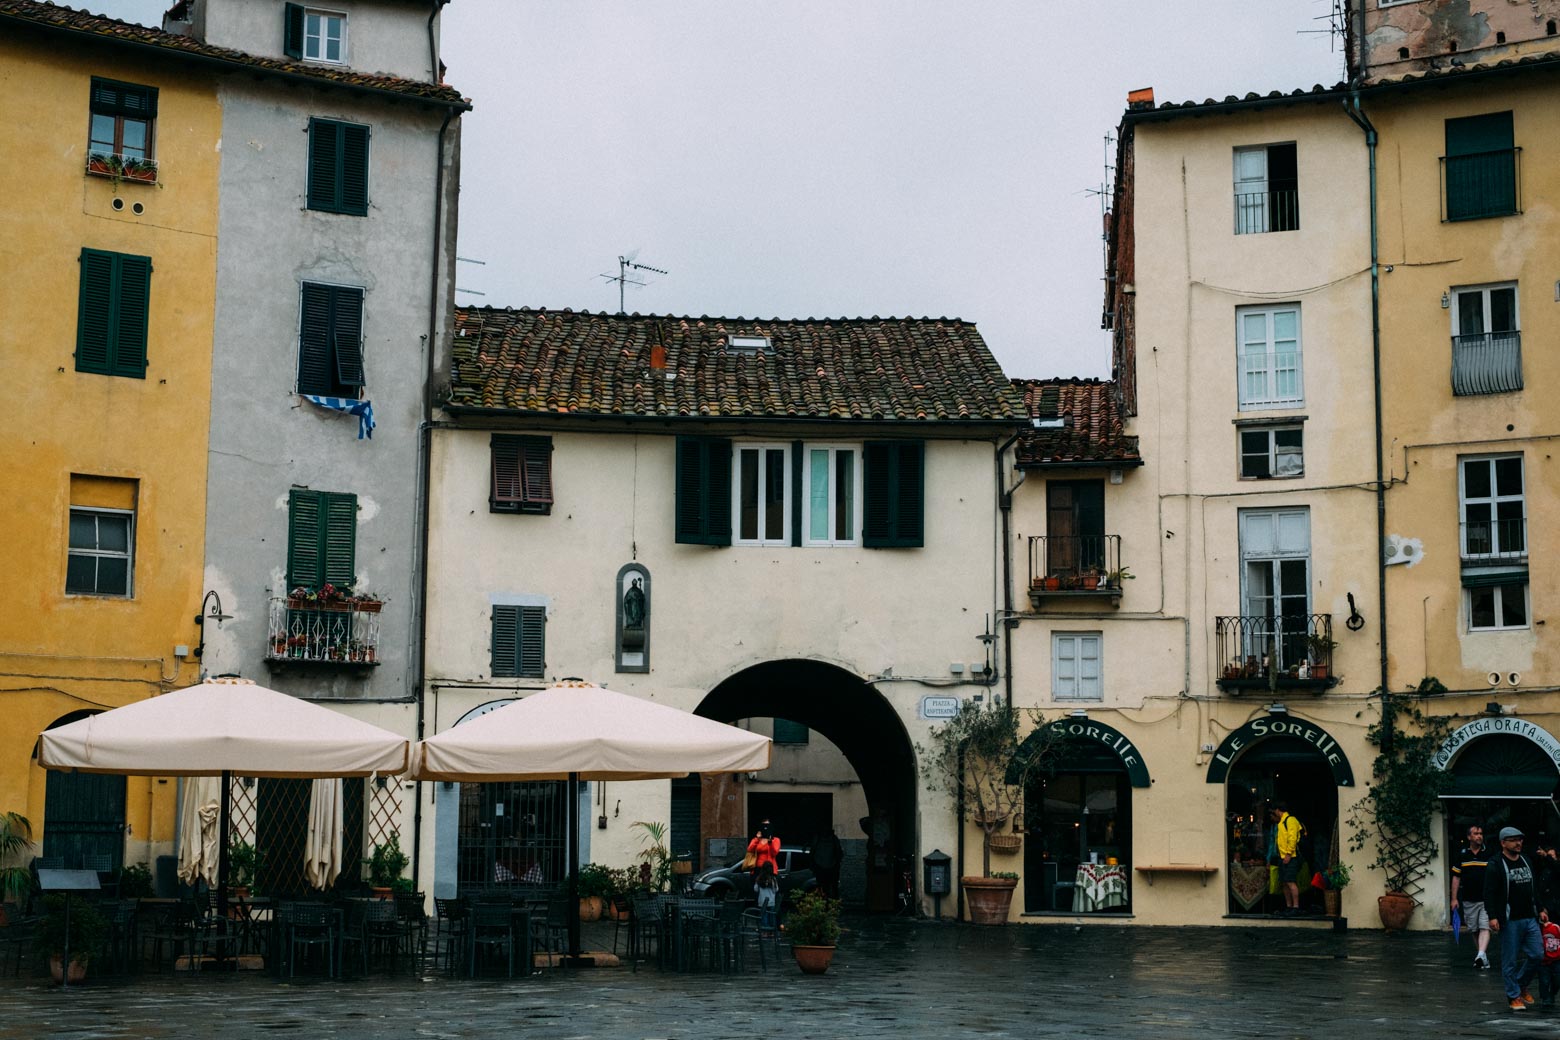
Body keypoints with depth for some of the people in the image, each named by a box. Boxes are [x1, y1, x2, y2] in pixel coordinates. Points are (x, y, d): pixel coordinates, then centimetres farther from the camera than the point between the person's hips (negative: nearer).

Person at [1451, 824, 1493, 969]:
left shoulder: (1489, 853, 1)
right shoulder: (1462, 854, 6)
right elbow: (1456, 877, 10)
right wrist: (1454, 898, 6)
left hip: (1486, 898, -3)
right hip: (1468, 900, 3)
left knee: (1484, 927, -15)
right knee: (1474, 930, 9)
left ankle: (1481, 955, -26)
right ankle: (1484, 955, 22)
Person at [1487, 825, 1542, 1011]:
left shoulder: (1526, 861, 15)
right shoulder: (1495, 865, -7)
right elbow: (1489, 893, -11)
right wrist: (1492, 917, -20)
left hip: (1530, 919, 6)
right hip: (1510, 921, -6)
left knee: (1537, 955, 3)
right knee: (1510, 961, 0)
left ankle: (1521, 985, 24)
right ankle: (1514, 996, 10)